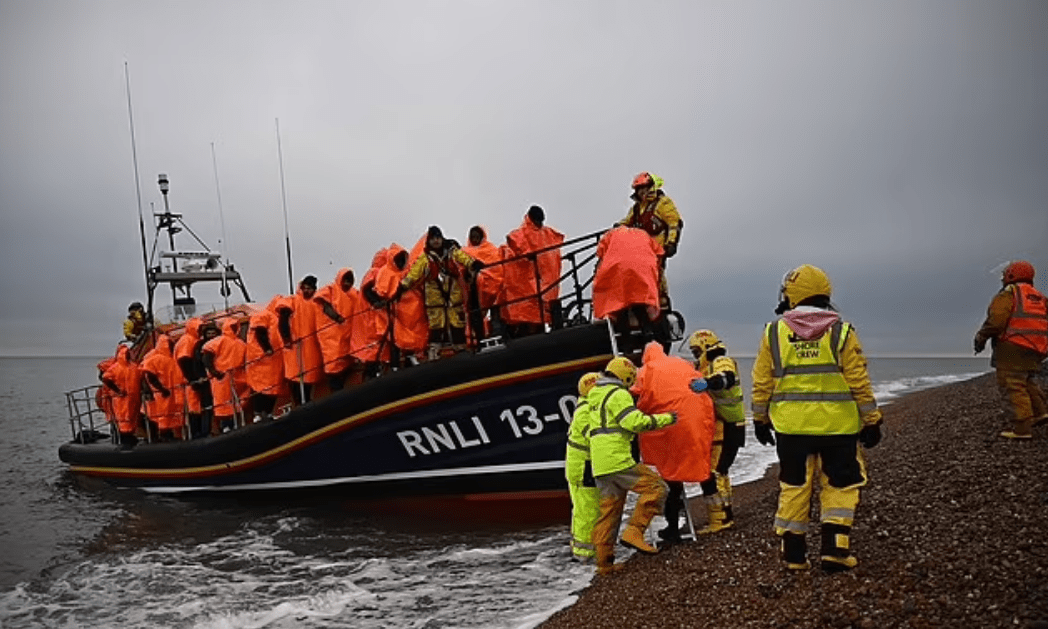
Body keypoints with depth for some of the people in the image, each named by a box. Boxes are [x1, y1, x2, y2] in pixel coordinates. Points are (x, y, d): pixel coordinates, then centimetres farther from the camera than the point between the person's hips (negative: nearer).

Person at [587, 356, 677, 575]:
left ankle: (604, 562, 13)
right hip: (617, 460, -9)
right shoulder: (618, 394, -6)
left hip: (600, 466, 9)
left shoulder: (595, 395, 23)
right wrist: (665, 419, -9)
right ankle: (634, 532, -13)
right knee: (655, 487, -5)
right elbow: (634, 422, -16)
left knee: (608, 512, 12)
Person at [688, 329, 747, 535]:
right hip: (719, 429, 11)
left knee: (711, 473, -14)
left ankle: (720, 519, -11)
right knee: (718, 472, 18)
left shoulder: (722, 362, -9)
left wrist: (707, 382, -52)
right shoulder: (707, 368, 24)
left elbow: (725, 378, -33)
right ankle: (725, 516, 29)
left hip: (726, 430, -11)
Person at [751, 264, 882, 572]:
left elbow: (762, 383, 4)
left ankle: (793, 553, 13)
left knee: (793, 487, 10)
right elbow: (859, 382, -2)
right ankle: (834, 549, 6)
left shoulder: (774, 332, 1)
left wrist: (760, 419, 14)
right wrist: (871, 420, 7)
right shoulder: (840, 331, -2)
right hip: (837, 425, -1)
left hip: (790, 425, 1)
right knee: (839, 486, 11)